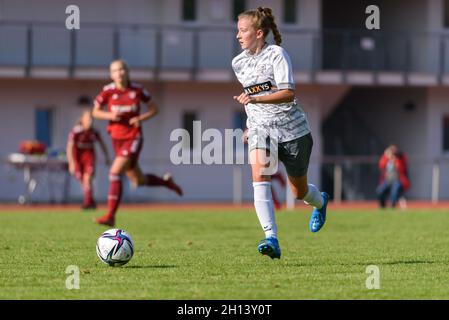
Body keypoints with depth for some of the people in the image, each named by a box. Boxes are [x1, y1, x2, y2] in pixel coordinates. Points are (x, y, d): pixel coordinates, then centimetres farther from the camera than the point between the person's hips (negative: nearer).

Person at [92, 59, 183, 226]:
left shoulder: (137, 90, -5)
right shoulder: (108, 91, -4)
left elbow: (154, 109, 6)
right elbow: (95, 112, 6)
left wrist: (140, 118, -12)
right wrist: (110, 115, -13)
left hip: (133, 137, -3)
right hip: (117, 138, 3)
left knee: (115, 172, -20)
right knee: (138, 181, 12)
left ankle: (110, 216, -17)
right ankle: (166, 181, 43)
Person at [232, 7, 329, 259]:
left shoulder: (276, 54, -13)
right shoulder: (239, 63, 6)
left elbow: (289, 93, -24)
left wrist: (256, 99, -35)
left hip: (292, 128, -3)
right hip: (260, 128, 3)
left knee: (300, 191, 12)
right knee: (259, 174, -26)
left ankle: (320, 201, 52)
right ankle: (271, 239, -33)